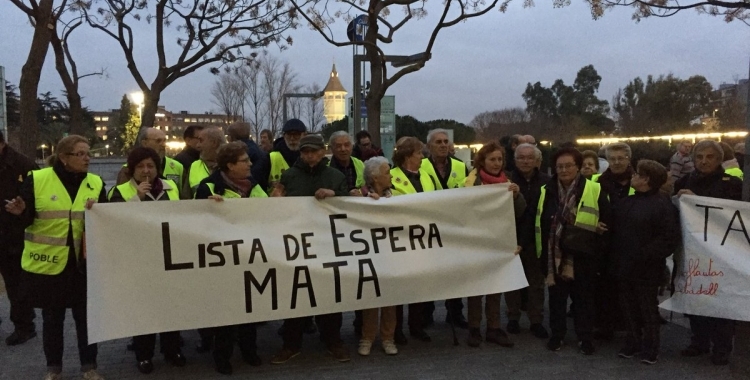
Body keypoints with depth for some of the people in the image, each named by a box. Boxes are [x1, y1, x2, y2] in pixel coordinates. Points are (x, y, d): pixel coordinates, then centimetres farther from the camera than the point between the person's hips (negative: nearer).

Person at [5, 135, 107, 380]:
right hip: (47, 263, -2)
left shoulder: (95, 183, 3)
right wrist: (21, 211, -26)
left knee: (86, 316, 9)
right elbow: (26, 220, -5)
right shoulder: (37, 179, -6)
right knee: (52, 318, 10)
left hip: (84, 262, 2)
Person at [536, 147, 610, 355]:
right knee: (556, 297, 12)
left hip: (582, 256, -2)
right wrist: (541, 250, 2)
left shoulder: (594, 190, -6)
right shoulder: (547, 191, 2)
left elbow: (607, 220, 0)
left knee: (584, 298, 9)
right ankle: (557, 335, 25)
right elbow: (540, 222, 7)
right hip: (554, 255, 2)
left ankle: (585, 338, 22)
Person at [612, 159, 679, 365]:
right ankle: (633, 343, 30)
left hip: (646, 269, -6)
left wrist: (644, 256, -21)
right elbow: (614, 231, 15)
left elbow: (670, 238, -18)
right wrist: (615, 259, 5)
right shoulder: (626, 202, 9)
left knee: (648, 309, 8)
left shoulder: (662, 204, -12)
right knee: (629, 307, 15)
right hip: (625, 266, 6)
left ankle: (650, 349, 21)